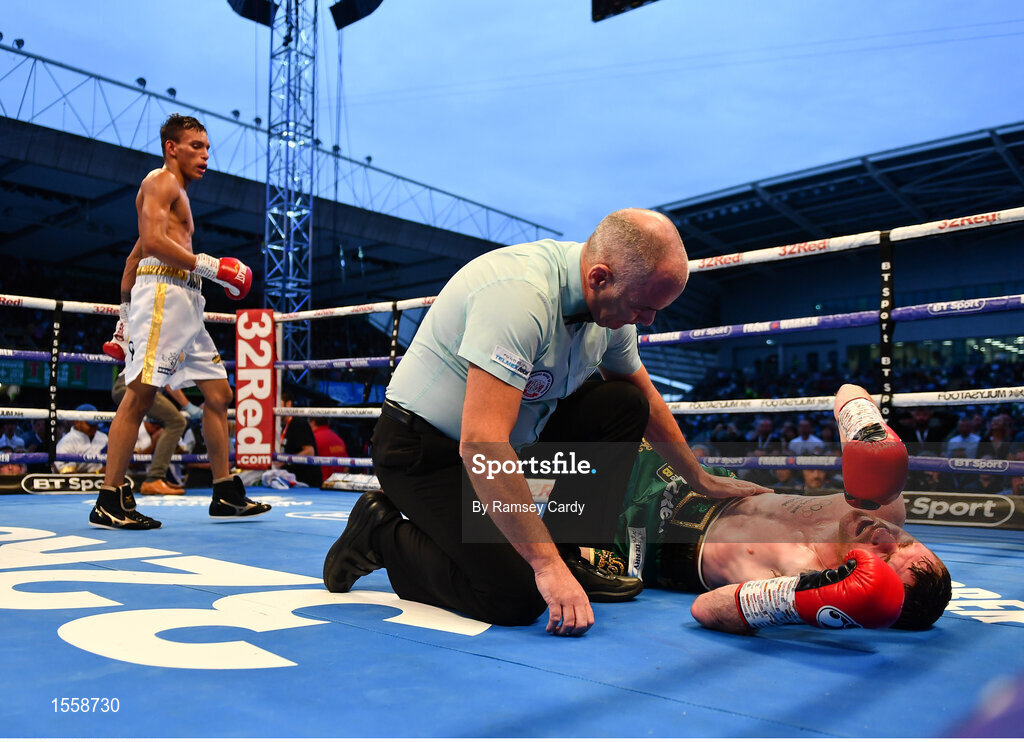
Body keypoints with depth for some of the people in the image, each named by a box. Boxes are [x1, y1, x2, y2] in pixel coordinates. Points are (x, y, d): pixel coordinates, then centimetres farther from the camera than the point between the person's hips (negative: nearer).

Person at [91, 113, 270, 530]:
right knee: (140, 394, -12)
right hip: (162, 292, -10)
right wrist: (209, 266, -14)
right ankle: (109, 502, -9)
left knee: (218, 392, 6)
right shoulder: (160, 181, 1)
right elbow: (153, 241, -15)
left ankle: (225, 494, 11)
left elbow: (140, 250, 26)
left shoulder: (179, 192, 28)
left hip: (185, 302, 10)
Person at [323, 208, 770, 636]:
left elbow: (647, 401, 14)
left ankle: (568, 553, 3)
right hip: (424, 449, -8)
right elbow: (480, 444, -37)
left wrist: (702, 481, 19)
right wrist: (546, 565, -34)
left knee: (624, 405, -5)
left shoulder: (612, 301, -4)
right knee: (516, 599, -19)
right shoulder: (520, 293, -32)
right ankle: (381, 535, 2)